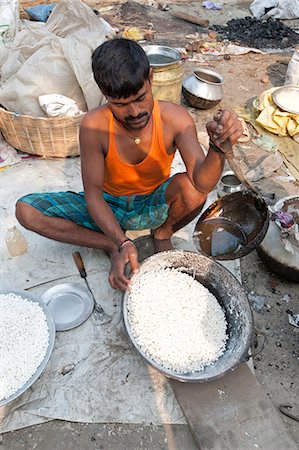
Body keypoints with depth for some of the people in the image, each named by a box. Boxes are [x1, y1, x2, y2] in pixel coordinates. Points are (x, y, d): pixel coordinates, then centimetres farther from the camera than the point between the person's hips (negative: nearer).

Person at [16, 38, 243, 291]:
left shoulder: (174, 118, -24)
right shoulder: (94, 126, -25)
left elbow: (203, 183, -33)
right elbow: (92, 192, -22)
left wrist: (219, 149, -55)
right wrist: (121, 243, -36)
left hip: (154, 206, 0)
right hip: (108, 207, 1)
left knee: (191, 188, -35)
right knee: (26, 210, -18)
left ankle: (163, 234, -1)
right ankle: (112, 246, -7)